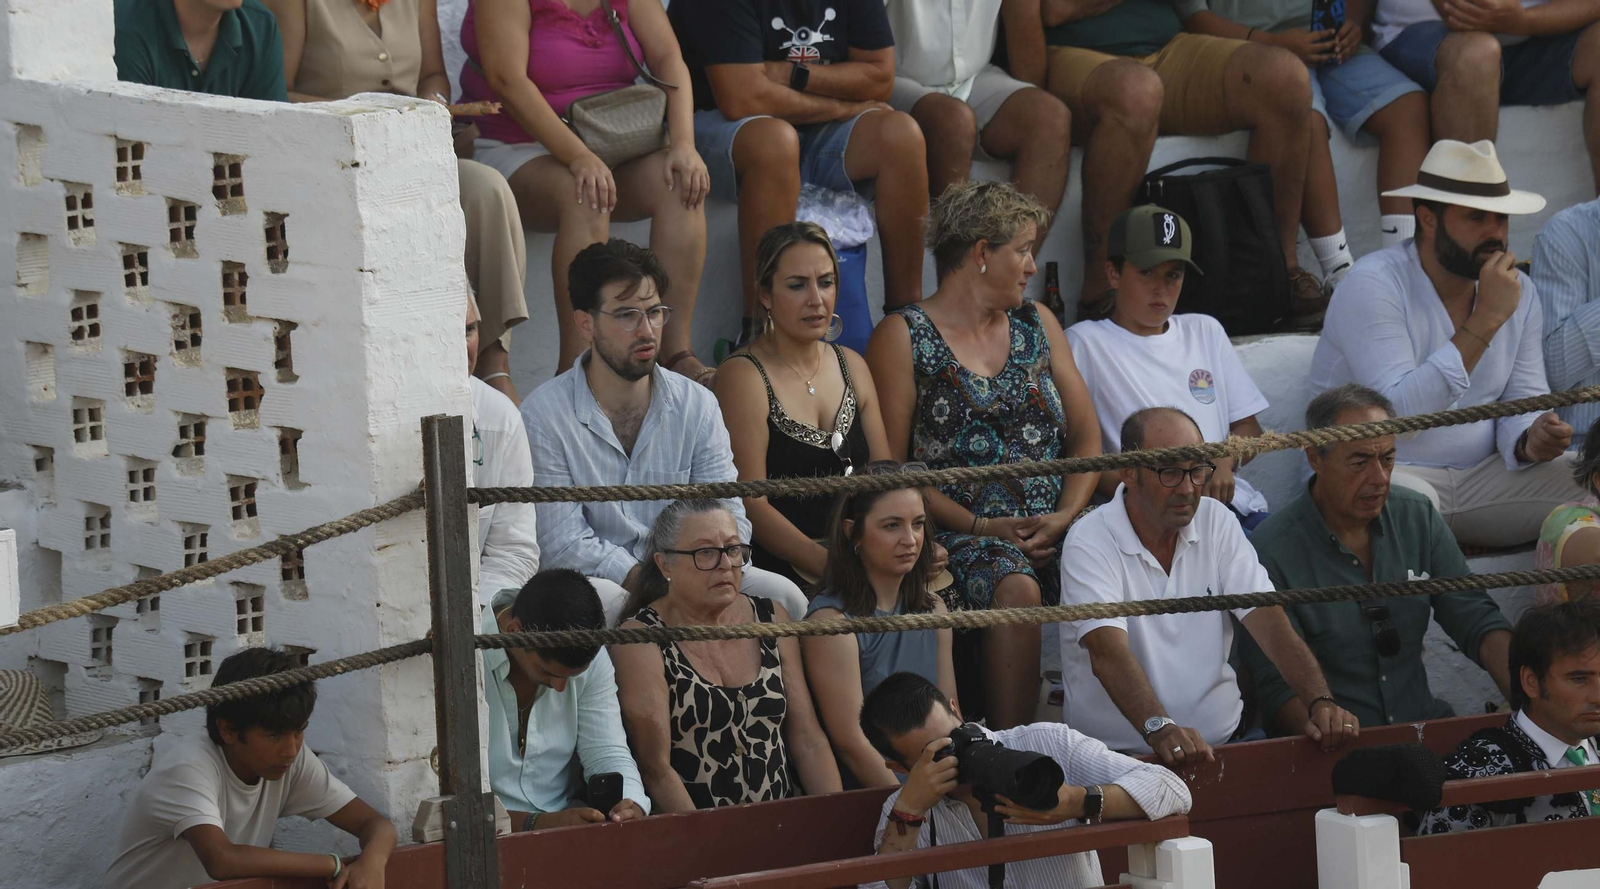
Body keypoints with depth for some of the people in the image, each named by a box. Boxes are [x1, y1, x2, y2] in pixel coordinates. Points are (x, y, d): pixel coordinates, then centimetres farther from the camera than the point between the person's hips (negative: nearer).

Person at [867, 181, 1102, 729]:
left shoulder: (1038, 326, 21)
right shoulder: (904, 338, 4)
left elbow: (1087, 436, 16)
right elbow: (889, 467, -3)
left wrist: (1066, 515, -5)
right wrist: (982, 527, -13)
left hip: (1053, 529, 4)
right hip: (960, 534, -4)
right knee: (1016, 588, -36)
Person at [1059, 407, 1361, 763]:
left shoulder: (1217, 522, 7)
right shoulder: (1089, 543, -9)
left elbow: (1269, 623, -2)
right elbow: (1108, 652, -24)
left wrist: (1321, 703, -20)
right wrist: (1159, 729, -42)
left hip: (1223, 740, 4)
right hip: (1121, 753, -4)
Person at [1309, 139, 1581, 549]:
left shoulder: (1519, 292, 8)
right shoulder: (1373, 286, -14)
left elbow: (1523, 399, 11)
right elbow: (1396, 412, -25)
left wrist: (1531, 440, -16)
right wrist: (1486, 320, -26)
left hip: (1479, 476, 6)